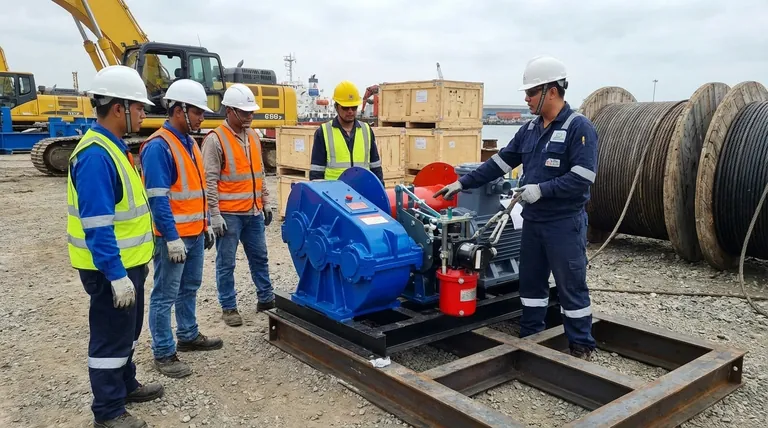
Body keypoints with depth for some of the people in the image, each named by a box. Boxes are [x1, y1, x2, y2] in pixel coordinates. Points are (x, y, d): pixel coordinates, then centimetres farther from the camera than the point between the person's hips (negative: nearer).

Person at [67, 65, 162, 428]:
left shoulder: (113, 147, 9)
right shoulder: (96, 155, -23)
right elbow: (96, 225, -26)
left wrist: (138, 259, 20)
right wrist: (117, 274, -25)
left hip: (127, 262, 10)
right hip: (110, 268, -10)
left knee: (127, 331, 23)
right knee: (110, 337, 4)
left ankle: (125, 384, 40)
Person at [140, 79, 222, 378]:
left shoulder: (189, 143, 11)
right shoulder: (159, 146, -18)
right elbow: (157, 197, -21)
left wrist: (205, 225, 18)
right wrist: (172, 237, -23)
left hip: (194, 233, 9)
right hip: (173, 236, -9)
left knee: (190, 288, 20)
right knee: (165, 295, 2)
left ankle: (189, 336, 35)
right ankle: (163, 353, 12)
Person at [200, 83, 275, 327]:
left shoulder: (253, 137, 11)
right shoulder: (215, 140, -11)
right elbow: (209, 181, -14)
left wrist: (266, 203, 15)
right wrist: (214, 214, -16)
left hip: (253, 212, 7)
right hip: (229, 214, -6)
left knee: (259, 257, 16)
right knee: (226, 263, 5)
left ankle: (265, 299, 29)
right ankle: (228, 307, 17)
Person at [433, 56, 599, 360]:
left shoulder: (579, 128, -13)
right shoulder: (530, 129, 9)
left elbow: (583, 178, -21)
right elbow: (499, 163, 11)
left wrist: (541, 190, -23)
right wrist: (462, 184, 8)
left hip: (565, 224, -7)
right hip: (533, 221, 7)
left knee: (571, 287, 3)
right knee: (531, 283, 15)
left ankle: (582, 347, 18)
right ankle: (529, 339, 29)